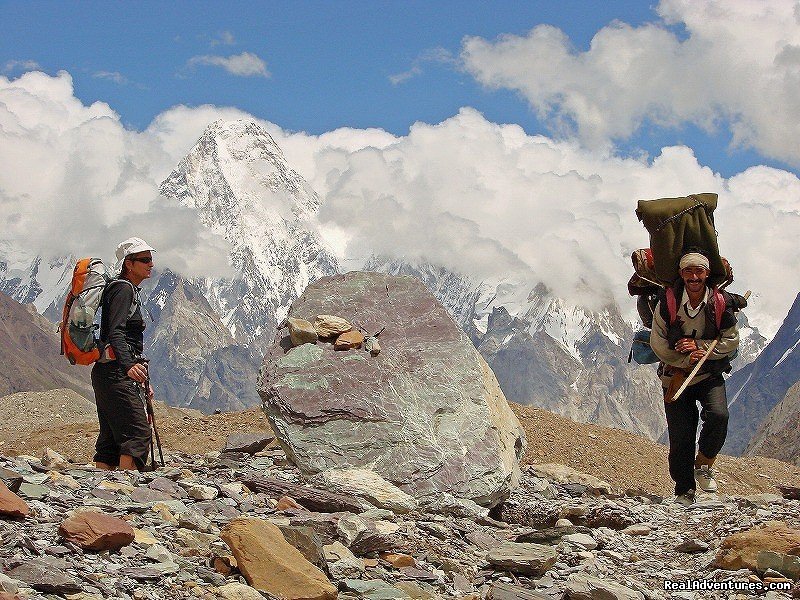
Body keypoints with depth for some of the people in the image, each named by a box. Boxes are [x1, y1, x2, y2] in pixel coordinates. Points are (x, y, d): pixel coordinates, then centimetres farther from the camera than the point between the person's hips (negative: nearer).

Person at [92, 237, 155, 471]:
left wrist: (143, 381, 30)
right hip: (114, 373, -10)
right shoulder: (123, 289, -8)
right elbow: (115, 333, -23)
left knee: (111, 439, 7)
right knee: (138, 433, -17)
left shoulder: (131, 291, 23)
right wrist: (129, 365, -38)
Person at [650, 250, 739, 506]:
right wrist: (687, 360, -17)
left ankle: (703, 465, 0)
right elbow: (658, 343, -8)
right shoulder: (667, 302, -10)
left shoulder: (721, 303, -7)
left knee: (718, 415, -25)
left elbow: (731, 341, -3)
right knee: (681, 436, -2)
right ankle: (684, 490, 16)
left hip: (710, 376, 1)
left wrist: (699, 347, -17)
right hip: (675, 376, 0)